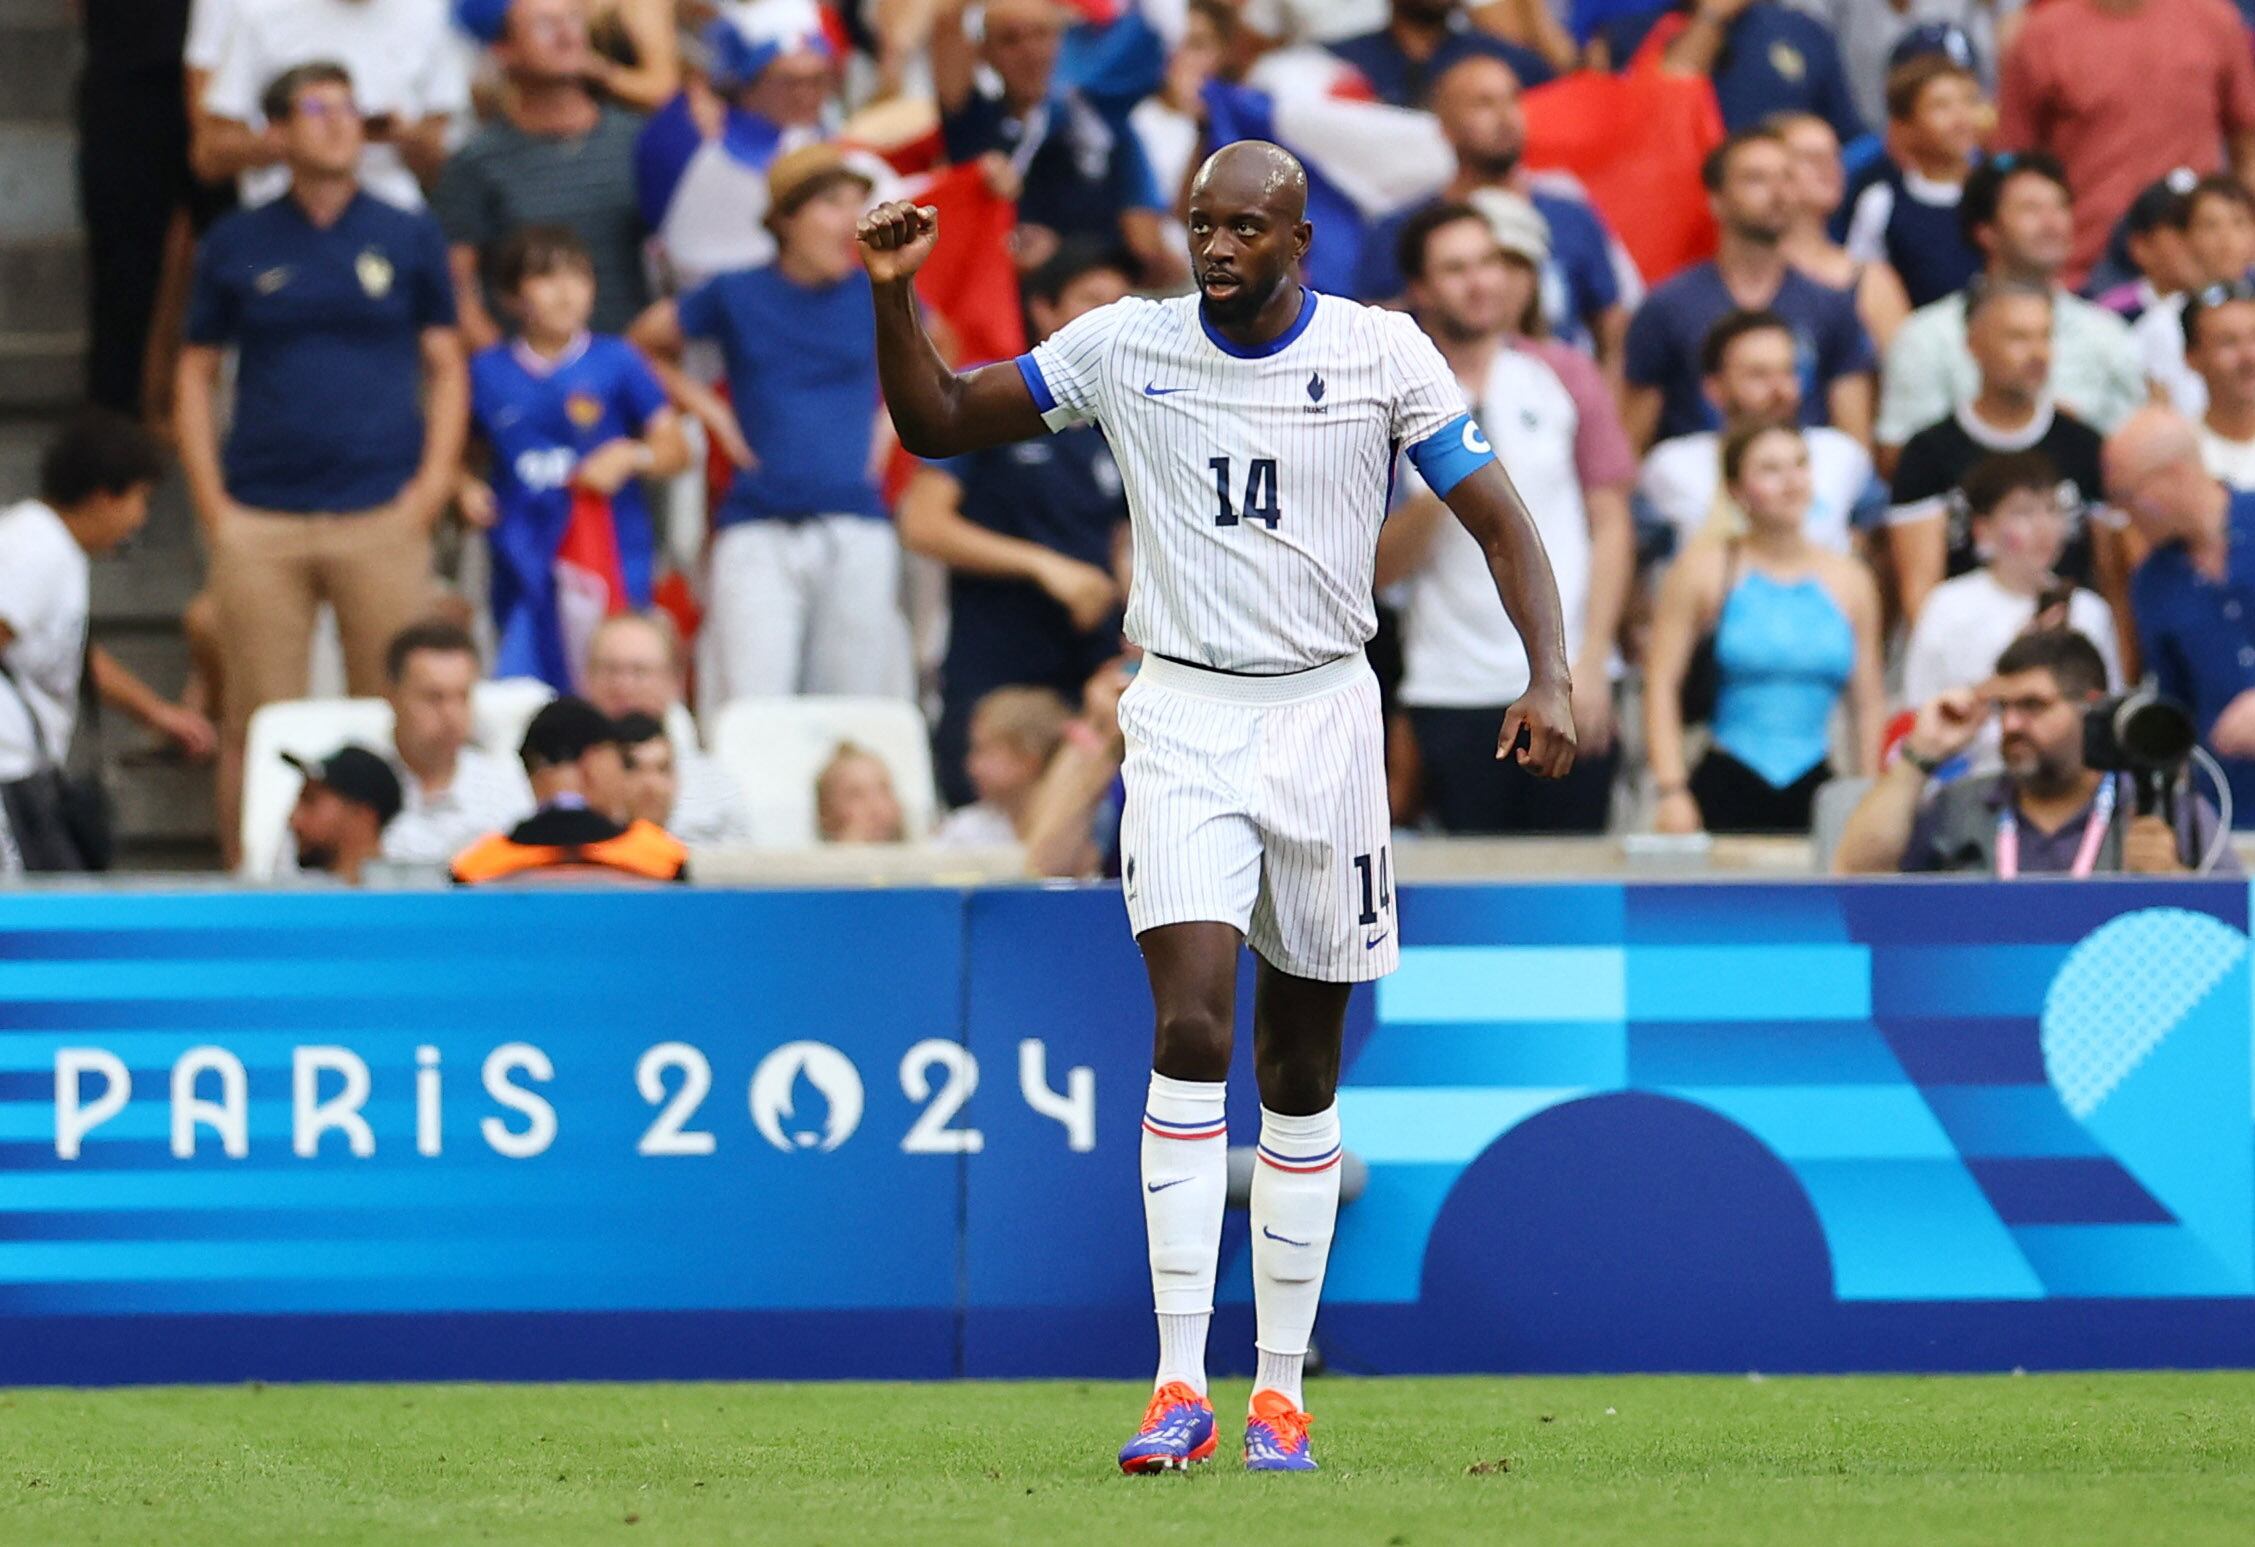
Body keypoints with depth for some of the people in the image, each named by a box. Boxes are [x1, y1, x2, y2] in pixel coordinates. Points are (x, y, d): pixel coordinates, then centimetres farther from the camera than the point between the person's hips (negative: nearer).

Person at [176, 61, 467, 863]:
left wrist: (431, 487, -2)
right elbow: (196, 375, 12)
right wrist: (210, 504, 1)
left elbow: (446, 368, 11)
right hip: (260, 522, 0)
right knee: (256, 730, -1)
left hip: (382, 517, 0)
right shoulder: (237, 246, 9)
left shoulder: (409, 239, 9)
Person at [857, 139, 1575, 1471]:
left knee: (1304, 1064, 6)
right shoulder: (1124, 347, 0)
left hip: (1326, 713, 1)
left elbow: (1499, 518, -2)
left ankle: (1281, 1386, 15)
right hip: (1184, 717, -1)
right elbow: (935, 423, 7)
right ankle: (1182, 1384, -17)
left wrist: (1551, 674, -16)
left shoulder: (1382, 354, -3)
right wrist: (898, 298, -10)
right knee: (1192, 1031, -16)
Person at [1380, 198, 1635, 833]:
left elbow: (1611, 526, 5)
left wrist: (1592, 662, -4)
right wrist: (1434, 500, -18)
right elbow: (1379, 567, 1)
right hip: (1452, 691, 0)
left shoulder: (1565, 377, 7)